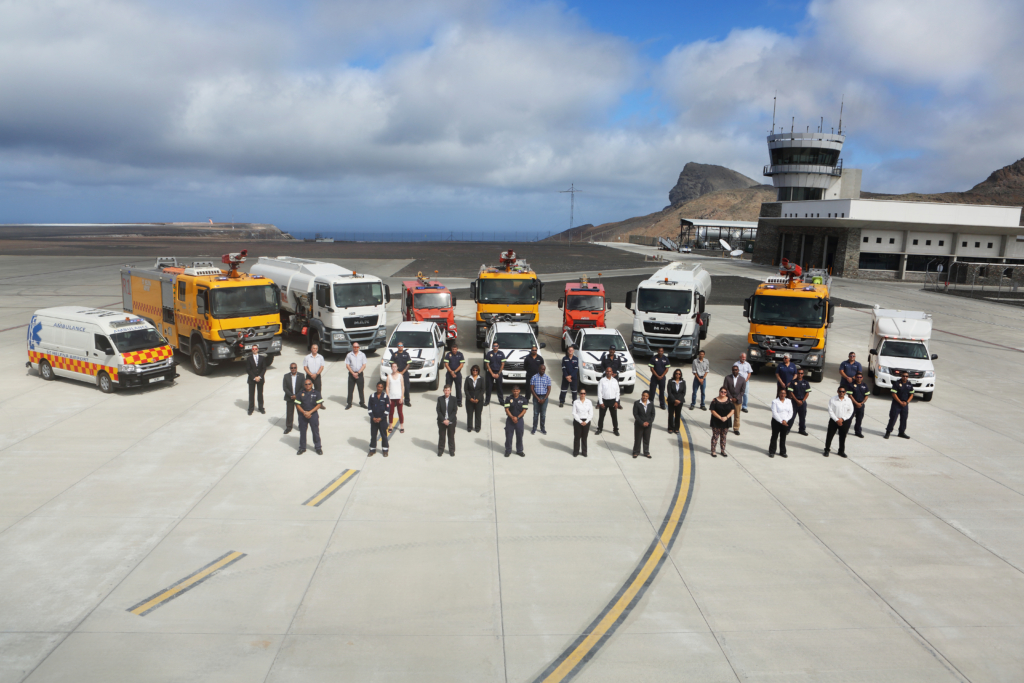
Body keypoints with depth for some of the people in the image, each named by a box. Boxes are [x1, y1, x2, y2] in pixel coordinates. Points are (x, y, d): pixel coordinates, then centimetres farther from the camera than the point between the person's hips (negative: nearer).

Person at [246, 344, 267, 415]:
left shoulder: (262, 358, 5)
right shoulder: (249, 359, 2)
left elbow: (264, 368, 0)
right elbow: (248, 370, -3)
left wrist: (259, 377, -11)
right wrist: (254, 377, -12)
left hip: (260, 379, 1)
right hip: (252, 379, -1)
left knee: (260, 393, 6)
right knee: (251, 394, 2)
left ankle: (261, 408, 16)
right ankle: (251, 409, 11)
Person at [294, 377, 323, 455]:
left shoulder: (316, 393, -3)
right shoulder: (300, 394, 2)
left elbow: (319, 404, -6)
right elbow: (298, 404, 1)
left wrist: (310, 412, -13)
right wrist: (304, 412, -13)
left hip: (313, 415, -2)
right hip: (302, 416, 2)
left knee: (315, 431, 2)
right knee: (302, 432, 9)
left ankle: (317, 447, 15)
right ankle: (302, 448, 23)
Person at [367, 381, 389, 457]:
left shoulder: (385, 396, -5)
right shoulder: (372, 396, 0)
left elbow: (387, 409, -6)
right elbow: (369, 408, 1)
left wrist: (381, 418, -11)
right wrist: (373, 417, -8)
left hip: (382, 419, -2)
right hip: (373, 419, 2)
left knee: (384, 435, 5)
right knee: (373, 434, 8)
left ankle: (385, 450, 16)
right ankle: (372, 449, 19)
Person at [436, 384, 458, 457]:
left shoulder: (454, 399, -5)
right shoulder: (440, 399, -3)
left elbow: (455, 411, -7)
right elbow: (438, 410, -5)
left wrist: (449, 420, -15)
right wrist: (443, 420, -14)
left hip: (451, 421, -1)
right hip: (441, 421, 1)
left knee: (451, 436, 9)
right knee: (441, 436, 9)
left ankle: (451, 450, 22)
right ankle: (440, 450, 22)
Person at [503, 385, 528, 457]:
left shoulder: (523, 399, -1)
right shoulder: (509, 399, -1)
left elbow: (524, 410, -4)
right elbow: (506, 409, -5)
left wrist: (517, 417, -13)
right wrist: (512, 417, -16)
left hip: (519, 420, 0)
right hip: (510, 420, 0)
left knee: (519, 436, 6)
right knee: (508, 435, 2)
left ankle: (519, 450, 20)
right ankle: (508, 451, 15)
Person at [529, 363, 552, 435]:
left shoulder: (547, 378, 1)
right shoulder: (534, 377, -2)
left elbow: (549, 389, 0)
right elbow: (531, 389, -3)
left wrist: (544, 399, -10)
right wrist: (538, 398, -10)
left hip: (544, 397, 1)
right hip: (536, 397, -1)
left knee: (543, 414, 5)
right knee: (535, 413, 2)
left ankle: (542, 428, 15)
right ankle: (534, 428, 11)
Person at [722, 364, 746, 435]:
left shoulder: (742, 380, 0)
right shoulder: (727, 378, -2)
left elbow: (742, 391, -2)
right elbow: (725, 388, -4)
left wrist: (736, 399, -10)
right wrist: (730, 398, -11)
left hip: (738, 400, 0)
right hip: (729, 399, 0)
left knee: (737, 416, 8)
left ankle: (736, 429, 18)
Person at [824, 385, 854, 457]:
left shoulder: (848, 400, -2)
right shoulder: (832, 400, -8)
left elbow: (850, 411, 0)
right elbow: (830, 411, -8)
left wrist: (842, 419, -11)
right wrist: (837, 420, -15)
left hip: (844, 421, 2)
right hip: (834, 420, -2)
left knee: (843, 437, 12)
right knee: (830, 435, 2)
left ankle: (841, 451, 27)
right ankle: (827, 450, 16)